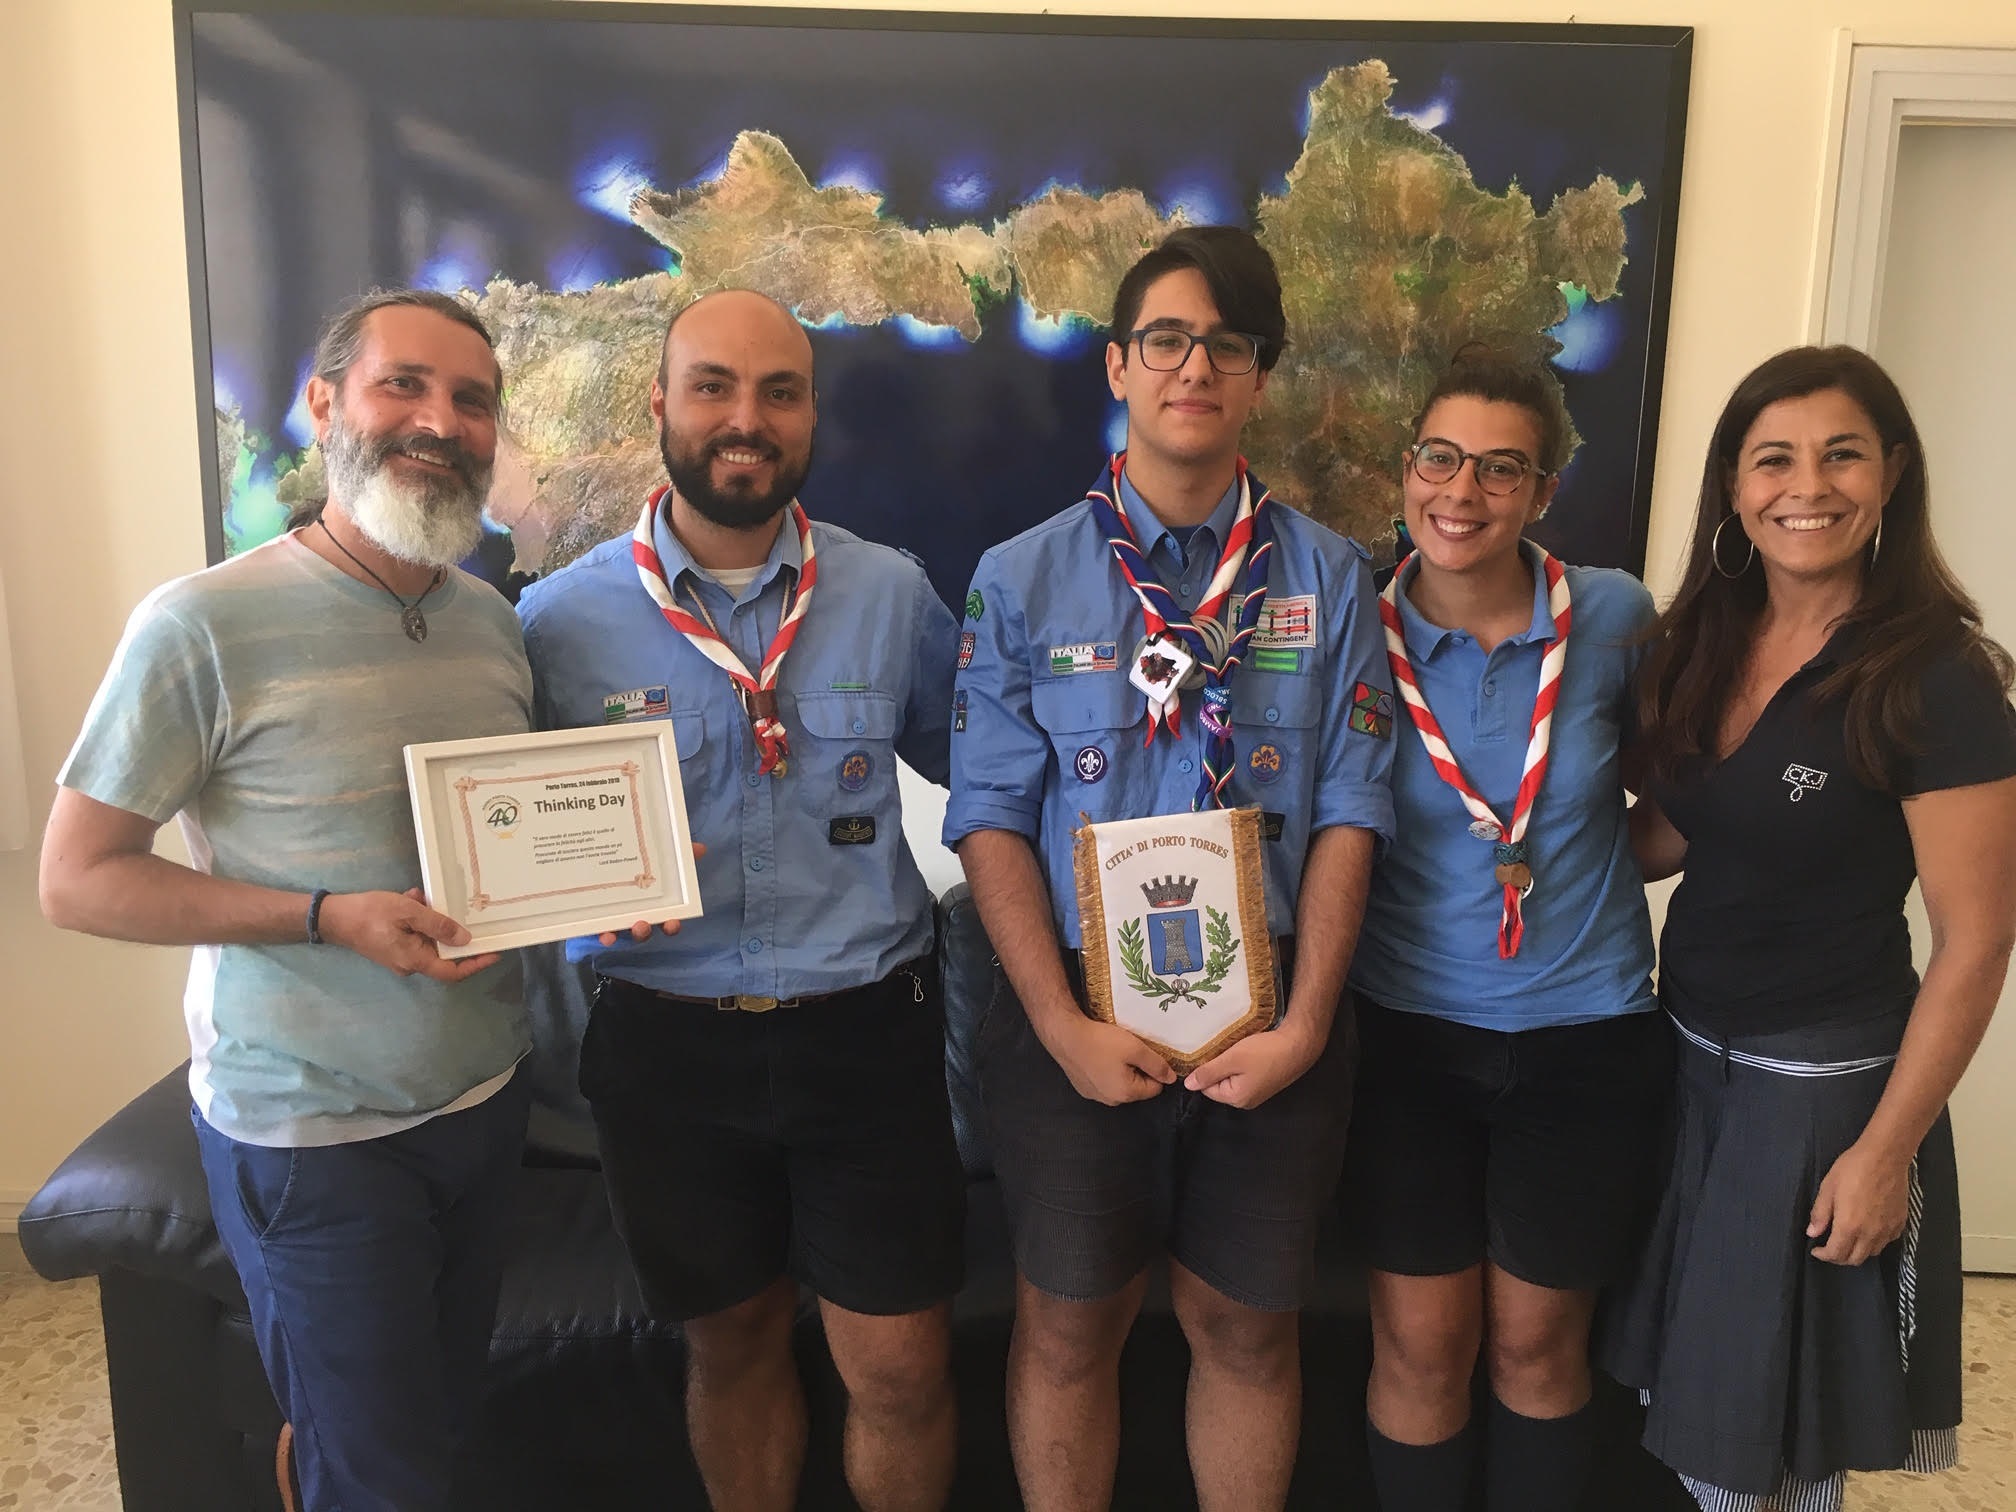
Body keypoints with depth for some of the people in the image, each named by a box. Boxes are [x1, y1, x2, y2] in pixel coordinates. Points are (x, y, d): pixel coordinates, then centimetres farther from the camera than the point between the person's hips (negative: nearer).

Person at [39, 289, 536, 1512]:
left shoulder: (495, 621, 2)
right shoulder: (206, 625, -17)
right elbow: (78, 878, -13)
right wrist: (329, 917, -23)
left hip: (487, 1096, 6)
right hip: (313, 1133, -6)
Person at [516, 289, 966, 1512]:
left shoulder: (893, 595, -1)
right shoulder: (562, 617, -4)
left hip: (865, 1032, 0)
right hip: (666, 1043, 0)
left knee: (903, 1369, 8)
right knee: (732, 1345, 20)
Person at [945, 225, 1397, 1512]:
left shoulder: (1327, 576, 2)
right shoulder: (1023, 578, -1)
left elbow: (1350, 812, -2)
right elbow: (992, 816, -5)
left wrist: (1306, 1023, -9)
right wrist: (1065, 1025, -12)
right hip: (1076, 1010, 0)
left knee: (1248, 1324, 15)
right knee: (1071, 1322, 14)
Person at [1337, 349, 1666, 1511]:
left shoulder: (1614, 616, -7)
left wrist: (1600, 850, -5)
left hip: (1585, 1034, 0)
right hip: (1408, 1028, 0)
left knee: (1538, 1343, 15)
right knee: (1421, 1345, 9)